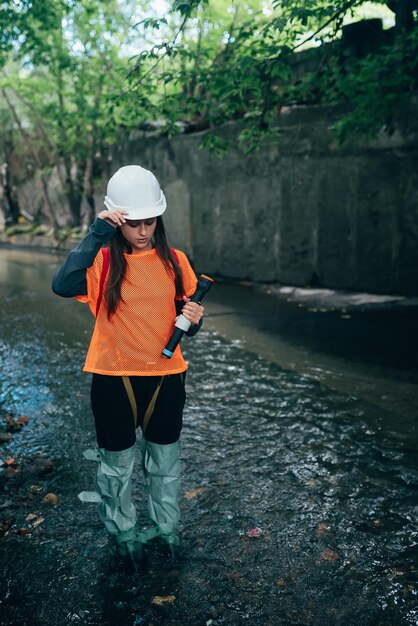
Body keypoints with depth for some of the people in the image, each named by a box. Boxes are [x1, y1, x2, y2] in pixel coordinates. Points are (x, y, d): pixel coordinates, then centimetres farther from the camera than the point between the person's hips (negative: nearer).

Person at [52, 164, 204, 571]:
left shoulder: (174, 260, -1)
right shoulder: (103, 261, -11)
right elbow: (63, 285, -31)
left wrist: (192, 318, -12)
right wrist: (97, 234, -30)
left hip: (165, 377, 3)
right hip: (115, 379, -2)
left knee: (165, 462, 19)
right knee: (117, 465, 14)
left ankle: (165, 528, 42)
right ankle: (124, 535, 37)